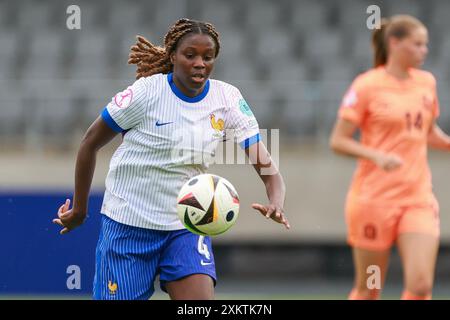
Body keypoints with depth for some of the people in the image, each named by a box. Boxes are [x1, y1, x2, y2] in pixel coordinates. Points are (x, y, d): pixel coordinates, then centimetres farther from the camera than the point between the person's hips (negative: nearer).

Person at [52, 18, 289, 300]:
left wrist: (276, 203, -32)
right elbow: (90, 143, -3)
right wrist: (80, 208, 3)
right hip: (128, 226, -2)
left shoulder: (228, 99, -5)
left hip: (187, 226, 3)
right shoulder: (146, 93, -14)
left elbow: (265, 163, -10)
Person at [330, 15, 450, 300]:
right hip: (374, 198, -4)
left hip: (418, 197, 4)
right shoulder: (367, 86, -8)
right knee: (369, 289, 5)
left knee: (421, 284, -11)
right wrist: (378, 156, -22)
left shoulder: (427, 82, 8)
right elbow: (338, 141, -7)